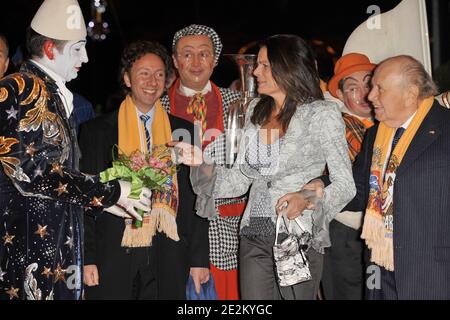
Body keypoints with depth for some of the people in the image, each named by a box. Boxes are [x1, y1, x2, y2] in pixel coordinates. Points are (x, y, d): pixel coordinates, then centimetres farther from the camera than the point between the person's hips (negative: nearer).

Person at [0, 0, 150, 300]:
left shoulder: (55, 95, 15)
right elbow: (33, 172, -20)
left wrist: (104, 197, 8)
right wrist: (110, 192, -15)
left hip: (59, 247, 8)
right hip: (28, 251, -8)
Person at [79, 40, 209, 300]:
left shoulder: (183, 131, 8)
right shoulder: (97, 131, 4)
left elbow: (195, 198, 8)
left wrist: (200, 258, 3)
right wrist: (88, 258, -4)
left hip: (168, 262, 2)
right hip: (113, 257, -1)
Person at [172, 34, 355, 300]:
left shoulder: (321, 113, -5)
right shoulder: (256, 112, 11)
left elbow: (345, 184, -6)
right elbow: (240, 181, 12)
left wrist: (308, 199, -23)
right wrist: (202, 162, -3)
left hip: (299, 237, -4)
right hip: (254, 236, 5)